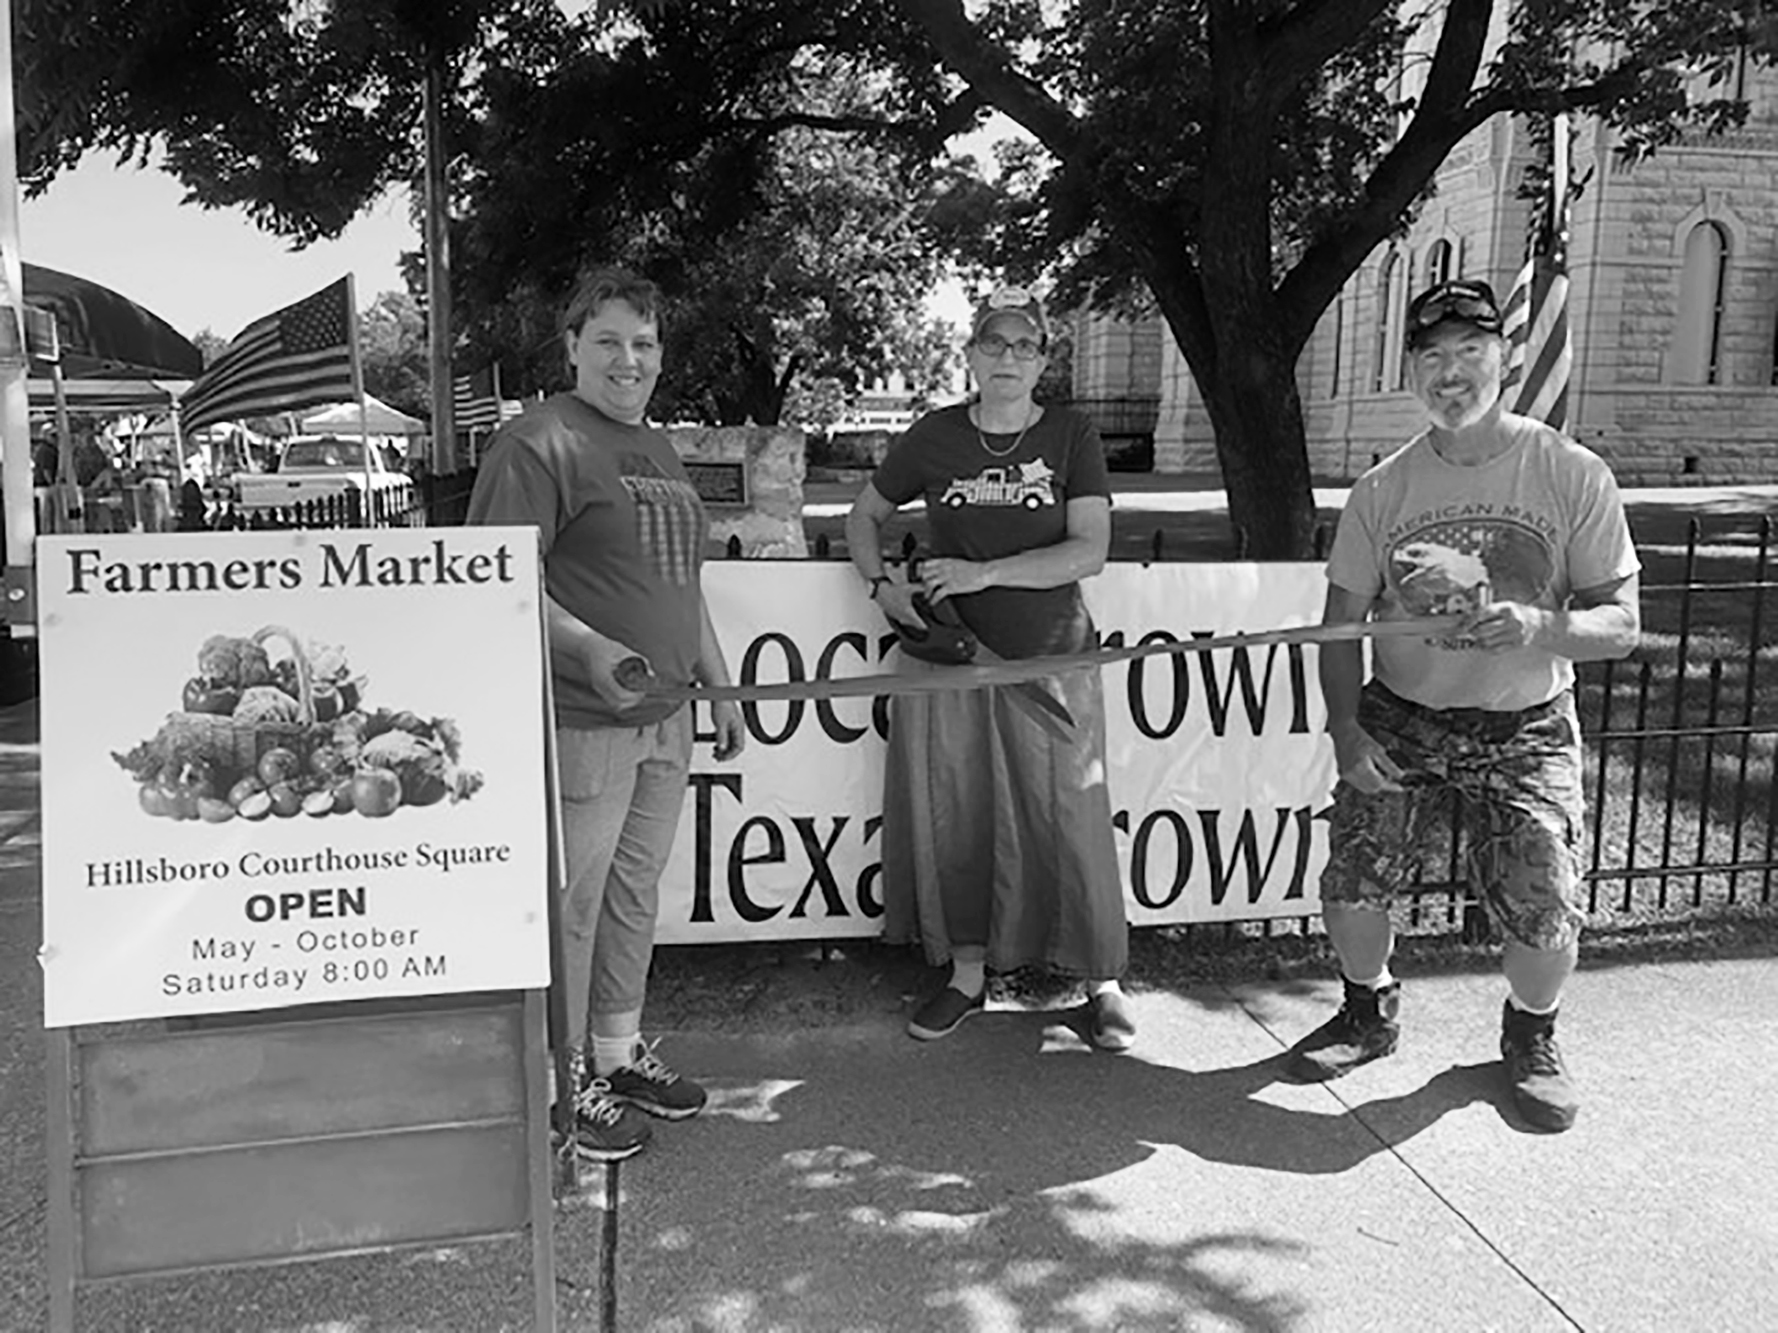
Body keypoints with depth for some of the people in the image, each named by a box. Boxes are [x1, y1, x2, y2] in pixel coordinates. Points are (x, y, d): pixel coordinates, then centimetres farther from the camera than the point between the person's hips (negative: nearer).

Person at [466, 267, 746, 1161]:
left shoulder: (658, 449, 19)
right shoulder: (537, 444, -9)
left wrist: (719, 686, 23)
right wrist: (590, 647, -28)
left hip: (663, 718, 8)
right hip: (581, 720, -8)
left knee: (635, 892, 16)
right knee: (570, 902, 1)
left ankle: (619, 1050, 30)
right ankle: (565, 1079, 16)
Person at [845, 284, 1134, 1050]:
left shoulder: (1071, 438, 0)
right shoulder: (935, 437, 4)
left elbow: (1090, 551, -10)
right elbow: (865, 515, 17)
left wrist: (985, 572, -17)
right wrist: (880, 583, -1)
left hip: (1049, 657, -2)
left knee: (1069, 820, 0)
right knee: (951, 816, 7)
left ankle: (1102, 984, 15)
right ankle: (967, 975, 24)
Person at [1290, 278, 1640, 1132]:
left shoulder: (1573, 477, -7)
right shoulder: (1382, 490, -1)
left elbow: (1620, 625, -7)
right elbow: (1342, 622, 4)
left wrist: (1536, 625, -28)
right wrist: (1345, 726, -9)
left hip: (1524, 729, -2)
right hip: (1398, 718, 2)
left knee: (1543, 909, -9)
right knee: (1350, 884, -3)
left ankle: (1531, 1036, 24)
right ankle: (1370, 1011, 29)